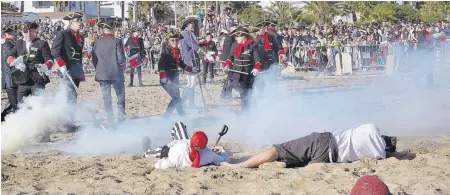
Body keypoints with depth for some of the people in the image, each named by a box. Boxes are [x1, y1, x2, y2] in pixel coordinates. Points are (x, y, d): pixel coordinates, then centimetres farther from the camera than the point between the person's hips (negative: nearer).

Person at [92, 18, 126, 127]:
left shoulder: (97, 42, -1)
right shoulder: (117, 41, -11)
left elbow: (94, 59, 4)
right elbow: (121, 59, -11)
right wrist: (122, 66, 10)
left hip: (102, 74, 3)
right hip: (116, 74, -3)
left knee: (107, 99, 8)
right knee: (121, 97, 9)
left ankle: (110, 123, 8)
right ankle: (121, 120, 5)